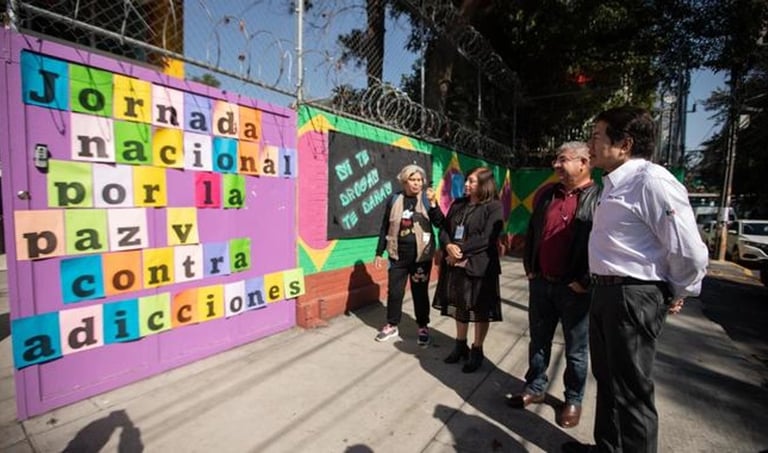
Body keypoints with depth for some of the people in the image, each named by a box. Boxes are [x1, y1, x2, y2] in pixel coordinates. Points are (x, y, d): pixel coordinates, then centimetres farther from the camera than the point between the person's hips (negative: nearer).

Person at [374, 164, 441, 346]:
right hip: (398, 254, 2)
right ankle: (392, 325, 28)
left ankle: (423, 328, 25)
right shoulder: (395, 199, 1)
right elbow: (385, 227, 5)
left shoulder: (426, 199, -2)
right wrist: (379, 253, 4)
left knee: (420, 292, 9)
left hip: (421, 255, -1)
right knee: (394, 291, 9)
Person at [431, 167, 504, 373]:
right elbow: (444, 227, 7)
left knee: (479, 310, 7)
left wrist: (461, 251, -18)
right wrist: (448, 246, -13)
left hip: (479, 266, -6)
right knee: (459, 306, 16)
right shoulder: (458, 204, 11)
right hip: (455, 264, 6)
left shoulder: (493, 207, -7)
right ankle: (460, 346, 33)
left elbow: (486, 238, -16)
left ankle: (477, 351, 24)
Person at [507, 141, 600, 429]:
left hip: (575, 288, -5)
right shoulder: (546, 195, 9)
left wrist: (585, 282, -15)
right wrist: (529, 268, 9)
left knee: (576, 351, 13)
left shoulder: (599, 198, -10)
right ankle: (535, 388, 34)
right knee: (538, 341, 17)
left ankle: (573, 400, 31)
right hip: (541, 283, 5)